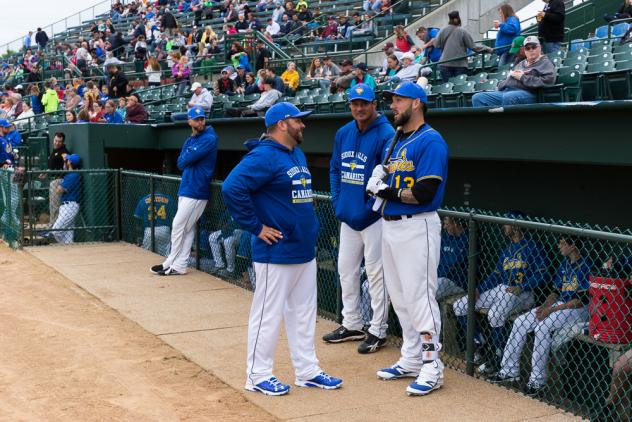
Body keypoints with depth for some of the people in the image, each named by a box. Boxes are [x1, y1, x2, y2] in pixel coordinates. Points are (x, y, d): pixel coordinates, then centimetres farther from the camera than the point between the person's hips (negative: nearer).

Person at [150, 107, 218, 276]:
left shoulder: (209, 139, -10)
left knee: (178, 225, -5)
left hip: (196, 191, -8)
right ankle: (179, 265, 14)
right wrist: (189, 159, -9)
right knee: (187, 228, 10)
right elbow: (180, 164, 9)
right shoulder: (189, 141, 17)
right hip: (185, 189, 8)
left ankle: (172, 264, 6)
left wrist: (186, 158, 2)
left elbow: (189, 158, -19)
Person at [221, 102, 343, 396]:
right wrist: (256, 227, -21)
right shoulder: (264, 156, -16)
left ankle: (307, 371, 26)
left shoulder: (298, 154, 14)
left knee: (304, 313, 15)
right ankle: (258, 375, 12)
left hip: (305, 250, 10)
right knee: (268, 314, 0)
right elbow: (232, 188, -26)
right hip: (277, 252, -9)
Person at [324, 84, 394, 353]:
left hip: (373, 217, -8)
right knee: (346, 269, 15)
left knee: (375, 273, -1)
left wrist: (369, 209, -17)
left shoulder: (386, 135, -13)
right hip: (347, 215, 8)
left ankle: (378, 331, 10)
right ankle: (352, 324, 29)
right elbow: (334, 169, 16)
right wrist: (337, 201, 5)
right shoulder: (343, 133, 9)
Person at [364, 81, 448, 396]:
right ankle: (411, 361, 26)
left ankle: (432, 368, 0)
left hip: (416, 227, -10)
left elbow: (424, 193, -20)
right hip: (389, 225, 10)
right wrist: (379, 180, -1)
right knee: (399, 297, 15)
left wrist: (388, 192, -10)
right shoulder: (394, 142, 16)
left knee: (420, 296, -8)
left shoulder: (430, 141, -12)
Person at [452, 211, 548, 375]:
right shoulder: (506, 249, 19)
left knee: (495, 314, -37)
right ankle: (478, 344, 9)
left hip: (521, 293, -8)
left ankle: (498, 357, -17)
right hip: (499, 290, 8)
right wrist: (479, 289, 5)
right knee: (459, 306, -2)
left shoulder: (532, 247, -6)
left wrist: (521, 287, -22)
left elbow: (541, 274, -12)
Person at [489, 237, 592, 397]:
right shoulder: (564, 264, 11)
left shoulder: (586, 266, -16)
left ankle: (537, 380, -23)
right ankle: (510, 371, 4)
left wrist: (552, 310, -19)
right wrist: (545, 305, -4)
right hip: (559, 304, 9)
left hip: (578, 310, -9)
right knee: (520, 322, -3)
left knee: (543, 327, -30)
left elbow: (582, 300, -20)